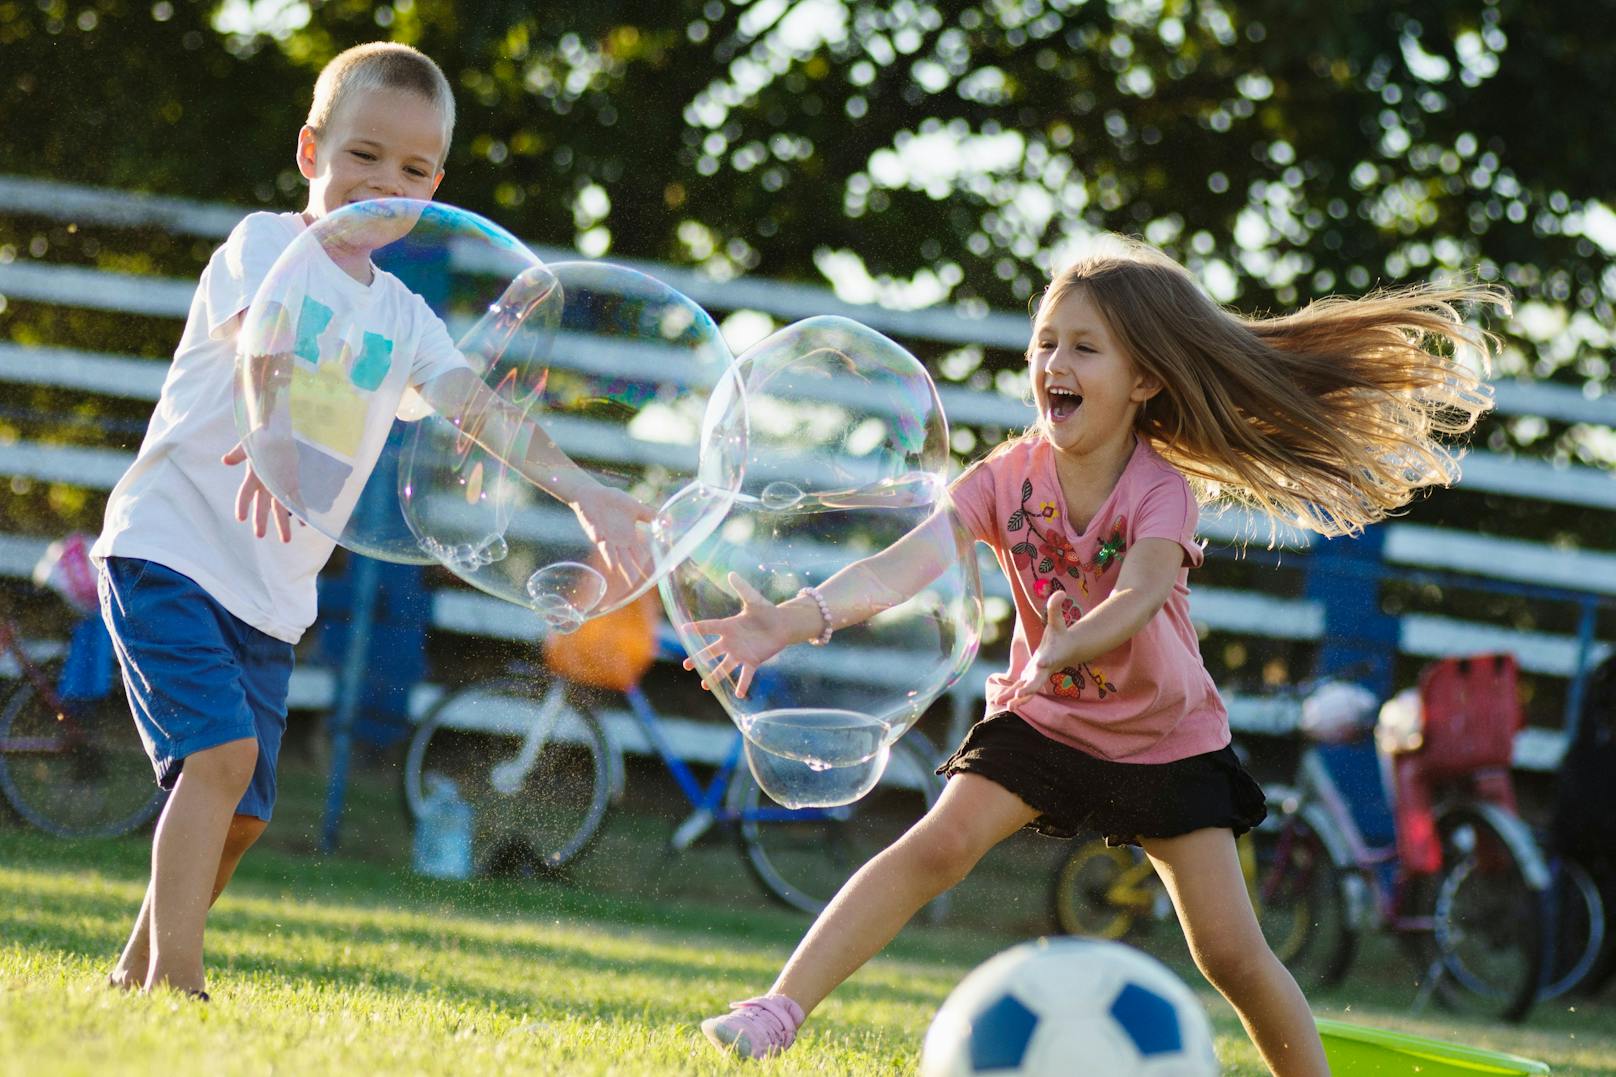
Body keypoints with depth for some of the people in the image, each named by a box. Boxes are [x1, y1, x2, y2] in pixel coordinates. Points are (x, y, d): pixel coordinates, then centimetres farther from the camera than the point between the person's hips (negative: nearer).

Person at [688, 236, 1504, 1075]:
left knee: (1231, 954, -5)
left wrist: (1069, 646, -63)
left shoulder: (1163, 489, -22)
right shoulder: (1009, 477, -16)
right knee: (937, 845, -20)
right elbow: (909, 560, -30)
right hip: (1043, 720, 1)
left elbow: (1140, 596, -41)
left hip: (1166, 738, -1)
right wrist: (795, 619, -47)